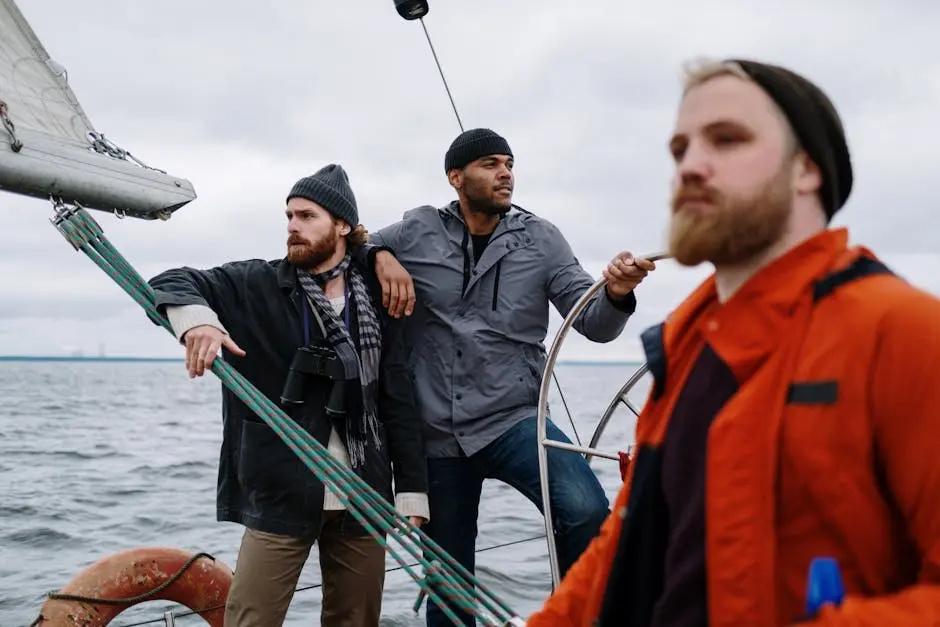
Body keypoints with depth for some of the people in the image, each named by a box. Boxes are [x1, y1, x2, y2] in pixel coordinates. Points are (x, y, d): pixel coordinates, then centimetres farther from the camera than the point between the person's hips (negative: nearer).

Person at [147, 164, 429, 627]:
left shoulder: (377, 299, 5)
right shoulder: (257, 285, 2)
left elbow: (399, 401, 5)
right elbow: (171, 282, -1)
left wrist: (411, 490, 3)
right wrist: (196, 317, -24)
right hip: (281, 493, -1)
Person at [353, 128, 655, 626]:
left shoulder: (540, 238, 2)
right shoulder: (420, 231, 3)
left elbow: (594, 324, -3)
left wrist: (616, 294, -25)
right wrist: (380, 255, -10)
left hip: (513, 420, -1)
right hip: (437, 435, 1)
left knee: (589, 516, -28)